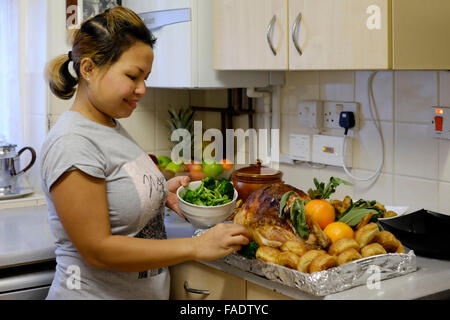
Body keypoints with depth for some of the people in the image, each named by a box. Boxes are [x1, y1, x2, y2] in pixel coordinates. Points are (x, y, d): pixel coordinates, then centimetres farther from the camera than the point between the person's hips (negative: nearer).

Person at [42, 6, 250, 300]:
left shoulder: (112, 125, 5)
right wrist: (197, 247, -24)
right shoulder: (71, 143, -22)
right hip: (95, 292, -8)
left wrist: (162, 194, -3)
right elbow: (97, 250, -24)